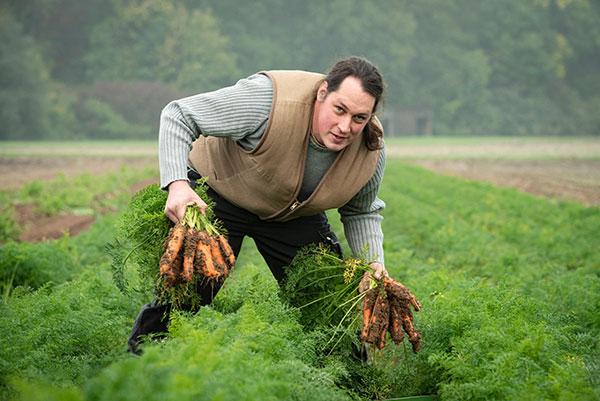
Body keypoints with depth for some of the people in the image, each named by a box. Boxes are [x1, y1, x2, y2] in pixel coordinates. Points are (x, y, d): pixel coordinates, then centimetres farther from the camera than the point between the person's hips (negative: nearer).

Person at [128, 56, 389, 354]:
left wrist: (374, 263, -18)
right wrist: (177, 183, -43)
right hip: (220, 193, -4)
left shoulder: (371, 150, -20)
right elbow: (179, 116, -29)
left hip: (295, 214, 4)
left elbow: (362, 212, 0)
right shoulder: (271, 100, -38)